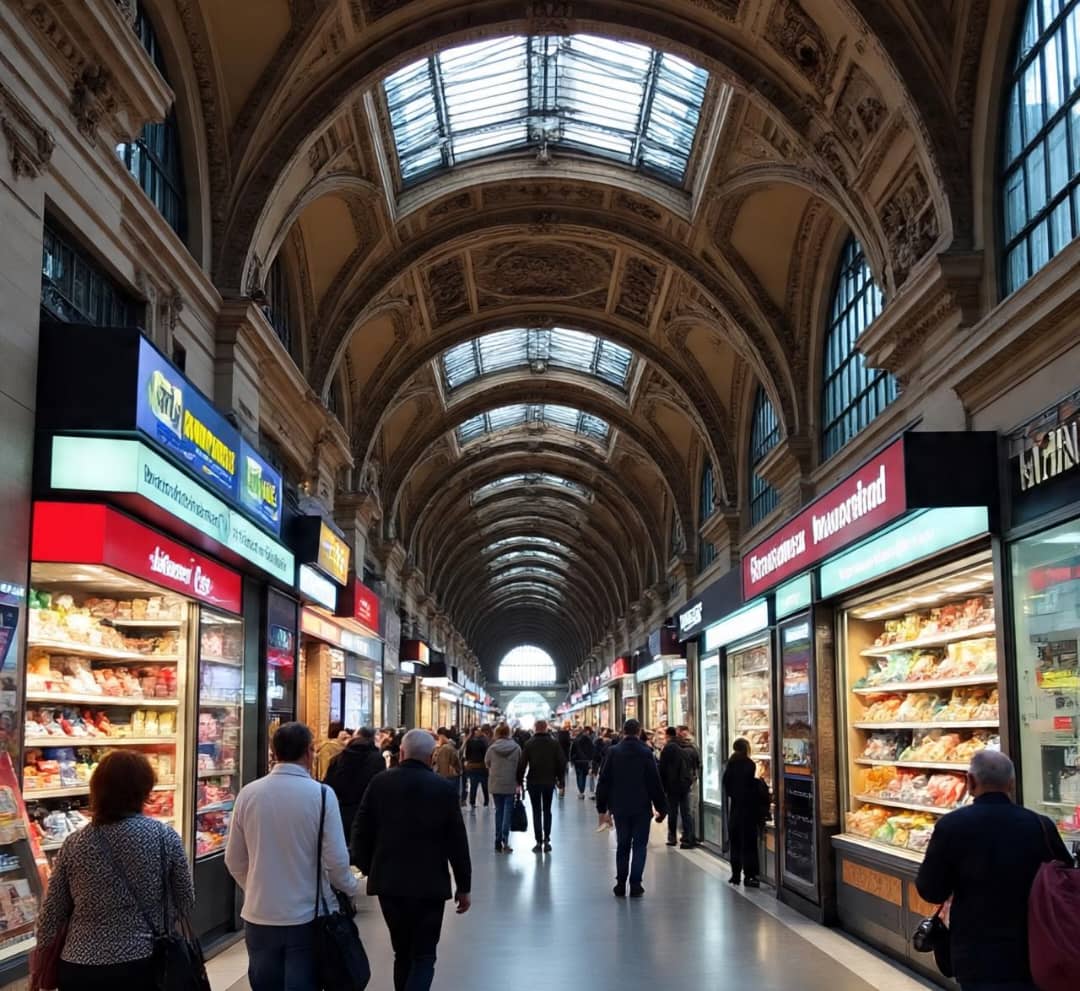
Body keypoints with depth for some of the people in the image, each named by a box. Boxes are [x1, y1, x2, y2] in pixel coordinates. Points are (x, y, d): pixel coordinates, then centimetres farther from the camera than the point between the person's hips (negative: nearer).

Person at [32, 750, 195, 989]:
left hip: (81, 969, 2)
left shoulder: (74, 845, -3)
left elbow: (52, 914, 3)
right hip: (142, 965, -2)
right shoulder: (165, 837, -7)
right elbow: (186, 904, 1)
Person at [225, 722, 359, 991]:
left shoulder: (248, 793, -3)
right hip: (308, 915, -3)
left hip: (259, 915, 3)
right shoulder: (321, 794, -13)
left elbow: (234, 859, 5)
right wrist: (349, 889, 8)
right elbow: (336, 859, -13)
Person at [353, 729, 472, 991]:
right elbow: (457, 842, -4)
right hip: (429, 884, -3)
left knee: (403, 952, 18)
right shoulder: (445, 789, -7)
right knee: (423, 956, 3)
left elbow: (361, 833, 2)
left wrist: (369, 869, 16)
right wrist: (463, 886, 5)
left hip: (388, 882, 3)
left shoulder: (379, 783, -2)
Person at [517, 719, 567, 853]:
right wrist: (560, 777, 9)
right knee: (547, 810, 14)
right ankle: (546, 840, 6)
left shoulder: (529, 744, -7)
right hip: (549, 781, 1)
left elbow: (522, 764, -9)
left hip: (534, 782, -1)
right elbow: (562, 762, -3)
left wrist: (520, 780, 0)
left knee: (536, 811, 5)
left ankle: (539, 842, 2)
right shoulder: (554, 743, -3)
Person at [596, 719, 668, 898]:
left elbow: (604, 781, 2)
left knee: (622, 846, 12)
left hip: (620, 807, 2)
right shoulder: (646, 753, -7)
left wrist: (602, 806, 10)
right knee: (639, 846, 5)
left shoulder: (613, 752, -2)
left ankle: (620, 884, 13)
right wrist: (661, 807, 2)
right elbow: (655, 783, -5)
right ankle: (635, 885, 1)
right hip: (641, 808, -2)